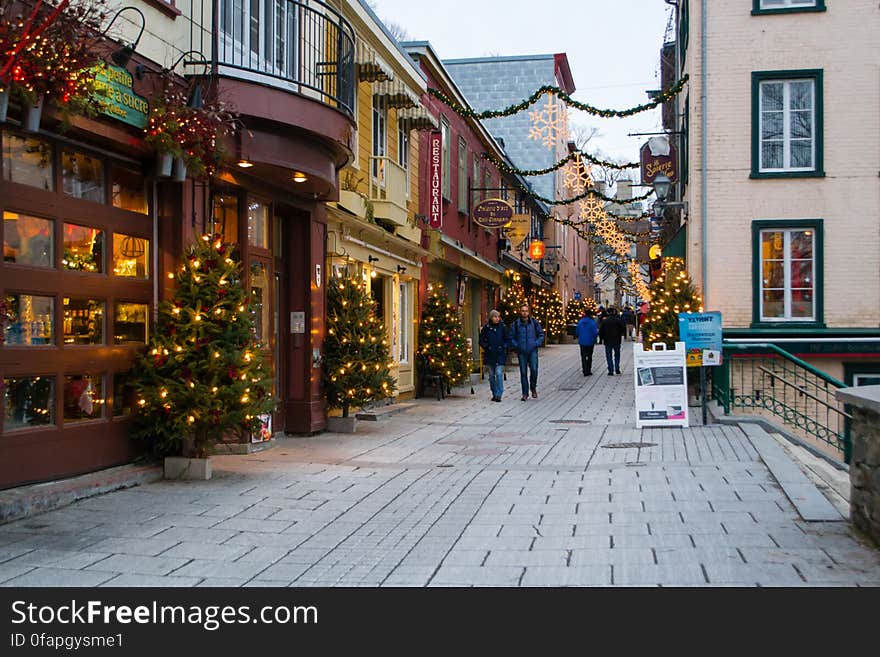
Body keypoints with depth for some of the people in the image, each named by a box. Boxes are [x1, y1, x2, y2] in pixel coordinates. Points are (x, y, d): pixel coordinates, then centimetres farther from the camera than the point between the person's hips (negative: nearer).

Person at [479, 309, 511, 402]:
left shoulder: (503, 327, -1)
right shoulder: (486, 327, 1)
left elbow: (508, 339, 4)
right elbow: (481, 340, 8)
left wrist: (503, 347, -8)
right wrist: (486, 347, -4)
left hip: (500, 355, -2)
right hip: (489, 355, 2)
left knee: (499, 374, -13)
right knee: (491, 375, 8)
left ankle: (498, 394, -13)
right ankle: (494, 394, 19)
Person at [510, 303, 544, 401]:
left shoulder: (534, 322, 5)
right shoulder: (516, 324, 4)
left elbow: (541, 334, 10)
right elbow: (511, 337, 10)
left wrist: (536, 344, -4)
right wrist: (516, 346, -3)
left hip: (532, 351, 0)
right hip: (521, 352, 1)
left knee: (534, 369, -13)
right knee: (523, 372, 2)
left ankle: (533, 387, 12)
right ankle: (525, 394, 10)